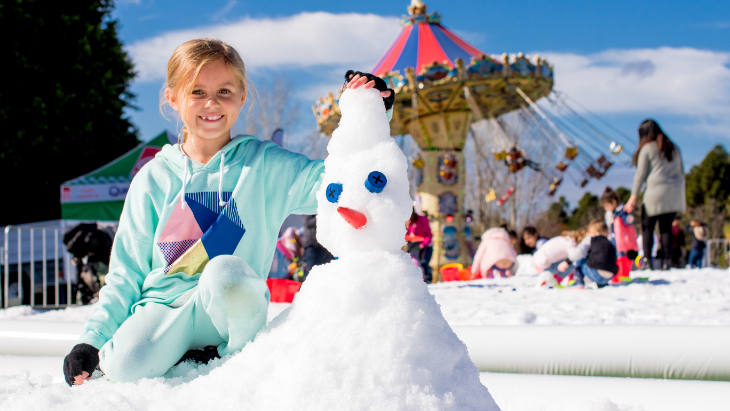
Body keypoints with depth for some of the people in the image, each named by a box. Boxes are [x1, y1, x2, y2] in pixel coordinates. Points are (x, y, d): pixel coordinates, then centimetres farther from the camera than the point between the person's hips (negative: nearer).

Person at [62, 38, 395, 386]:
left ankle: (239, 354, -9)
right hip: (162, 307, 1)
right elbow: (126, 271, 10)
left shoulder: (266, 165, 4)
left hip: (229, 313, -1)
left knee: (224, 272, -36)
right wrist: (92, 339, 0)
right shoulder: (153, 179, 8)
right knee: (127, 367, -33)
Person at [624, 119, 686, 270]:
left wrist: (633, 197, 1)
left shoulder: (647, 148, 2)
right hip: (675, 193, 5)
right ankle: (667, 260, -1)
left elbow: (640, 174, 0)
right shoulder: (673, 148, 19)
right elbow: (681, 172, 19)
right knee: (666, 227, 7)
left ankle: (646, 260, -7)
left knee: (647, 227, 1)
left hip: (656, 192, -5)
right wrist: (682, 197, 23)